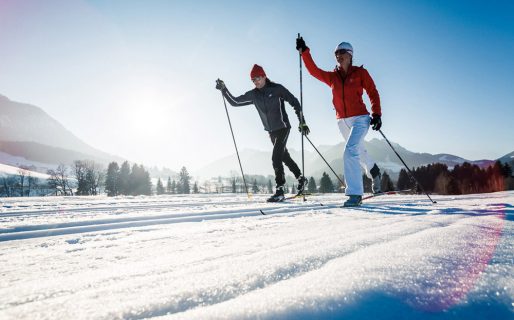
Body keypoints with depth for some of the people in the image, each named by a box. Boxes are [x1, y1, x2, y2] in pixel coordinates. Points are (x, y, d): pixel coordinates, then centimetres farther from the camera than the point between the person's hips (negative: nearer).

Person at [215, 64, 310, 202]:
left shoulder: (277, 89, -11)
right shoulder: (253, 95, 3)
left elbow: (295, 102, -6)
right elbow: (234, 101, 7)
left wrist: (302, 122, -9)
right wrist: (224, 89, -5)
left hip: (283, 128, -6)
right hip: (271, 131, 6)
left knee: (276, 157, -17)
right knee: (285, 157, 17)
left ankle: (280, 191, -11)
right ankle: (301, 179, 36)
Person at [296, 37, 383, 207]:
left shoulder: (360, 72, -1)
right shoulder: (332, 77, 8)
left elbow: (373, 93, -1)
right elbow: (313, 70, 4)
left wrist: (376, 114, -10)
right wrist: (304, 52, -2)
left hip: (360, 118, -5)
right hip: (342, 121, 5)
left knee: (350, 151, -21)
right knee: (359, 151, 22)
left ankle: (355, 194, -16)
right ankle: (374, 171, 52)